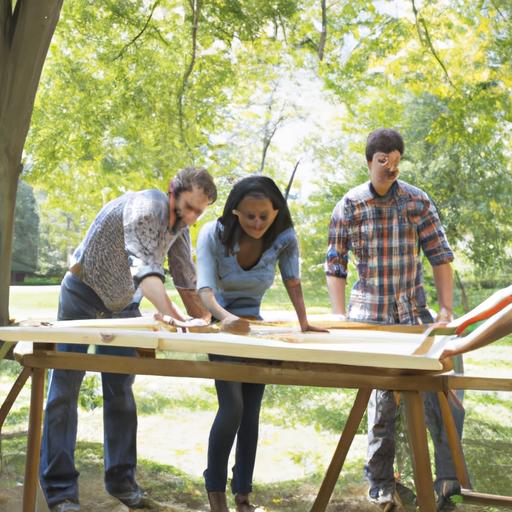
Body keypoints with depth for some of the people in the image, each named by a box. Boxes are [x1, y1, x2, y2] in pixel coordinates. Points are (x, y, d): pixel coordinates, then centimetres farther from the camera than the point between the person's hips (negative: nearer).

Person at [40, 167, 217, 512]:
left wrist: (202, 315, -11)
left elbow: (185, 276, 2)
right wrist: (173, 316, -56)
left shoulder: (180, 225, -5)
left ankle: (121, 480, 13)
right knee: (65, 389, -5)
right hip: (83, 296, -7)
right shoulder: (146, 208, -29)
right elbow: (146, 269, -43)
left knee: (121, 391, 6)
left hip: (123, 303, 7)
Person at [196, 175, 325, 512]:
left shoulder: (284, 239, -15)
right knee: (232, 407, -17)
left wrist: (304, 323, -25)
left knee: (251, 412, 0)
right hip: (219, 325, -3)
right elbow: (205, 288, -34)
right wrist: (225, 317, -54)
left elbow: (292, 281, -11)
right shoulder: (213, 235, -24)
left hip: (254, 326, 3)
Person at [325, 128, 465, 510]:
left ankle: (450, 478, 7)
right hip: (369, 316, -1)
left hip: (414, 312, 1)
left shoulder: (418, 201, 0)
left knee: (441, 393, -5)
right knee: (383, 395, 0)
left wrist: (446, 309, -5)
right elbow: (335, 264, 2)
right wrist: (339, 317, -5)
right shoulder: (349, 206, -2)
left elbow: (440, 257, 2)